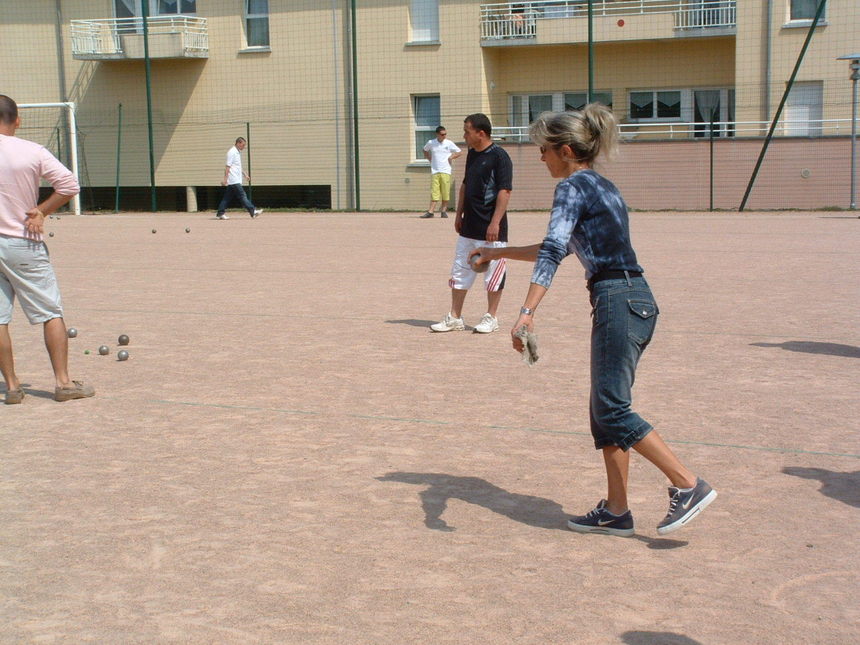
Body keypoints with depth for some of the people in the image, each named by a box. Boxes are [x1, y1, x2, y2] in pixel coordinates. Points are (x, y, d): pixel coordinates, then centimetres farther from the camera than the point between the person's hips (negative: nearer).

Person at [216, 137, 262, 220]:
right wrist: (225, 178, -19)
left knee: (228, 197, 8)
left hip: (236, 180, 10)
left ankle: (220, 213, 10)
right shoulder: (232, 152, -11)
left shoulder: (237, 152, 18)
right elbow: (228, 166, -16)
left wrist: (245, 174, 27)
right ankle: (253, 211, -11)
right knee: (242, 196, -9)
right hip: (234, 180, -10)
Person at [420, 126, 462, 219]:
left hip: (445, 171, -1)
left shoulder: (449, 143, 2)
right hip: (435, 171, 1)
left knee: (445, 192, -1)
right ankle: (431, 212, -7)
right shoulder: (431, 143, 5)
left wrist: (451, 157, -2)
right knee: (434, 192, -4)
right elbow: (425, 150, 26)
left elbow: (460, 152, 9)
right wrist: (429, 159, 13)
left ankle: (443, 211, 9)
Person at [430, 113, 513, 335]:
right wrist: (459, 214, 18)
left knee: (493, 274, 3)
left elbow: (505, 191, -17)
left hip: (491, 229, -8)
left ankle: (491, 318, 15)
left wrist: (495, 223, -22)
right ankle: (454, 318, 17)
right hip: (468, 228, 8)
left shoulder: (499, 156, -12)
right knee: (460, 272, 10)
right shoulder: (472, 154, 13)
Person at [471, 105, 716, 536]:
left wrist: (527, 313, -30)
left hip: (618, 302, -10)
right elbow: (560, 249, 31)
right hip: (637, 302, 10)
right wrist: (501, 253, 37)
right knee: (605, 411, 11)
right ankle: (616, 512, 15)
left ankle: (689, 485, -5)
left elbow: (553, 251, -22)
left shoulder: (572, 186, -7)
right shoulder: (602, 186, 21)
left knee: (612, 411, -6)